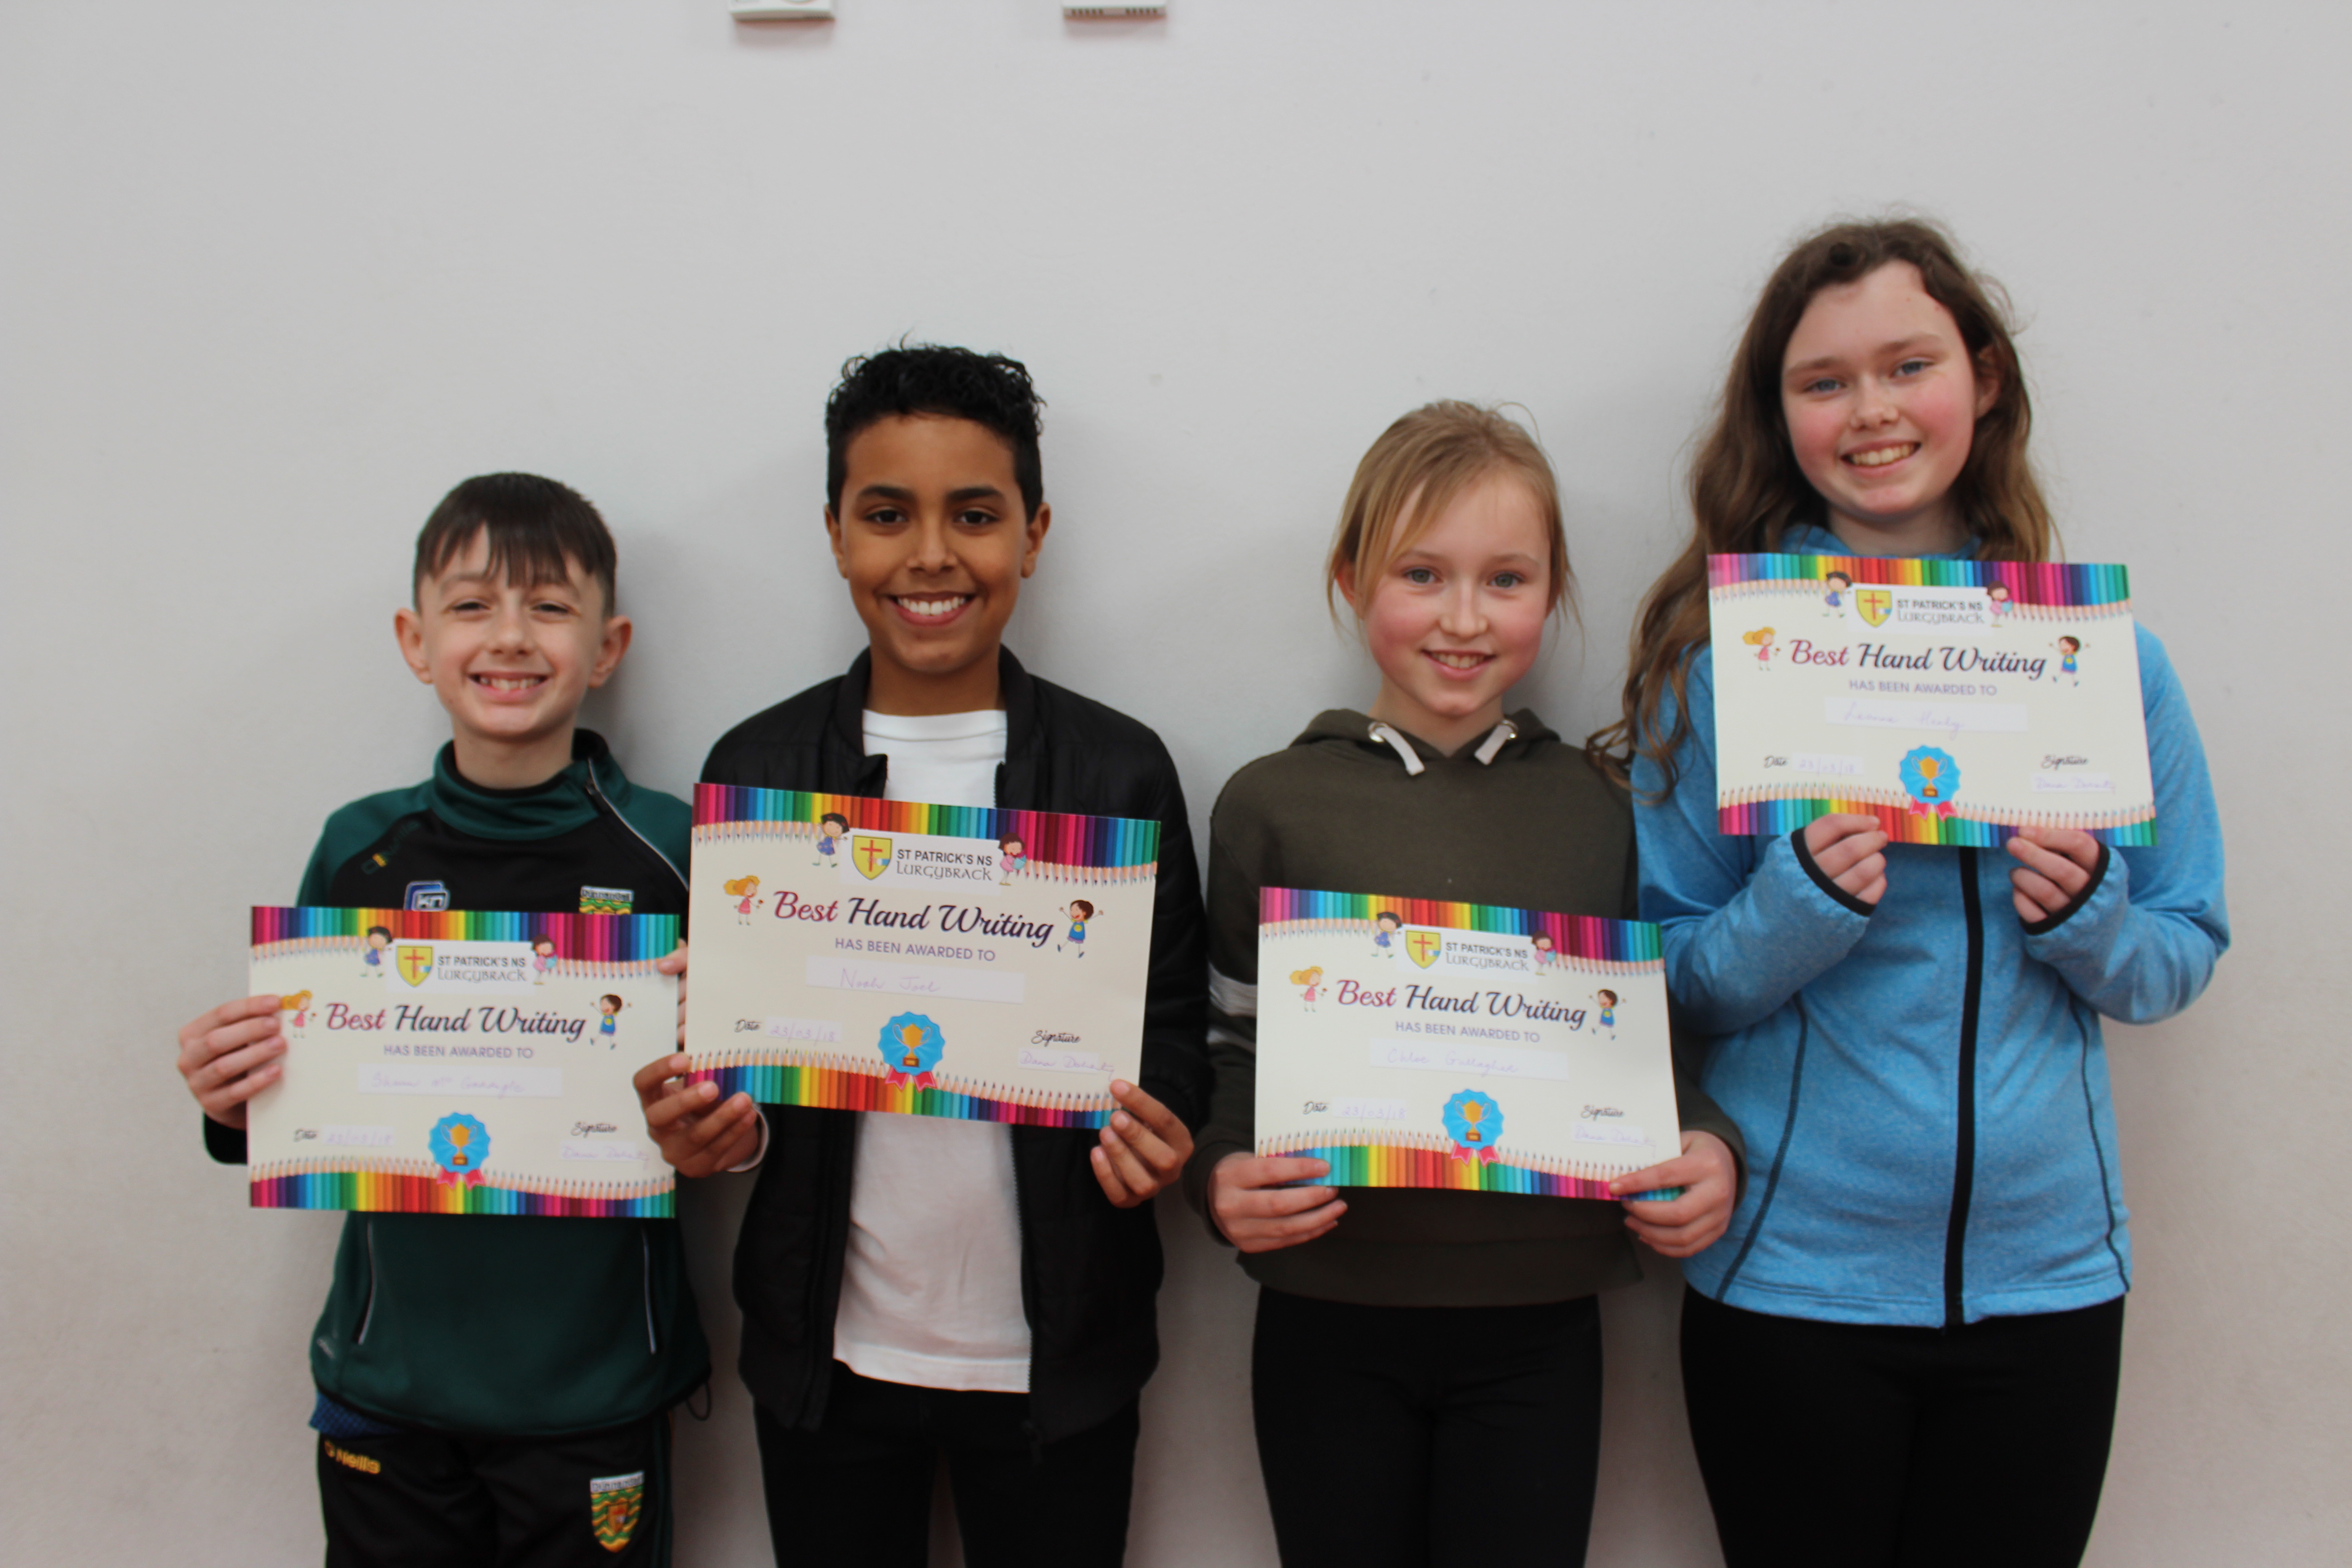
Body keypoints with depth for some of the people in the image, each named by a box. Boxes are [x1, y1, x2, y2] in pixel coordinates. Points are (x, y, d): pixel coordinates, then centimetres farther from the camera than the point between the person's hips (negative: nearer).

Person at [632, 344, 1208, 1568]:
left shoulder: (1121, 771, -3)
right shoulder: (754, 769, 0)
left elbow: (1170, 1030, 2)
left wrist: (1157, 1134, -19)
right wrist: (713, 1123, -15)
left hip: (1054, 1360, -1)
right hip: (825, 1354, 1)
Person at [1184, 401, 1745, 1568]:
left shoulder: (1599, 812, 5)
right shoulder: (1272, 804, 0)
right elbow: (1236, 1045, 4)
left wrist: (1708, 1148, -8)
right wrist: (1219, 1170, -14)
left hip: (1540, 1324, 1)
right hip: (1329, 1318, -1)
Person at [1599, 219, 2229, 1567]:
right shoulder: (1718, 654, -5)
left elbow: (2184, 959, 6)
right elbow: (1670, 982, -3)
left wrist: (2088, 916, -15)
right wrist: (1803, 905, -21)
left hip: (2045, 1269, 2)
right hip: (1791, 1270, -2)